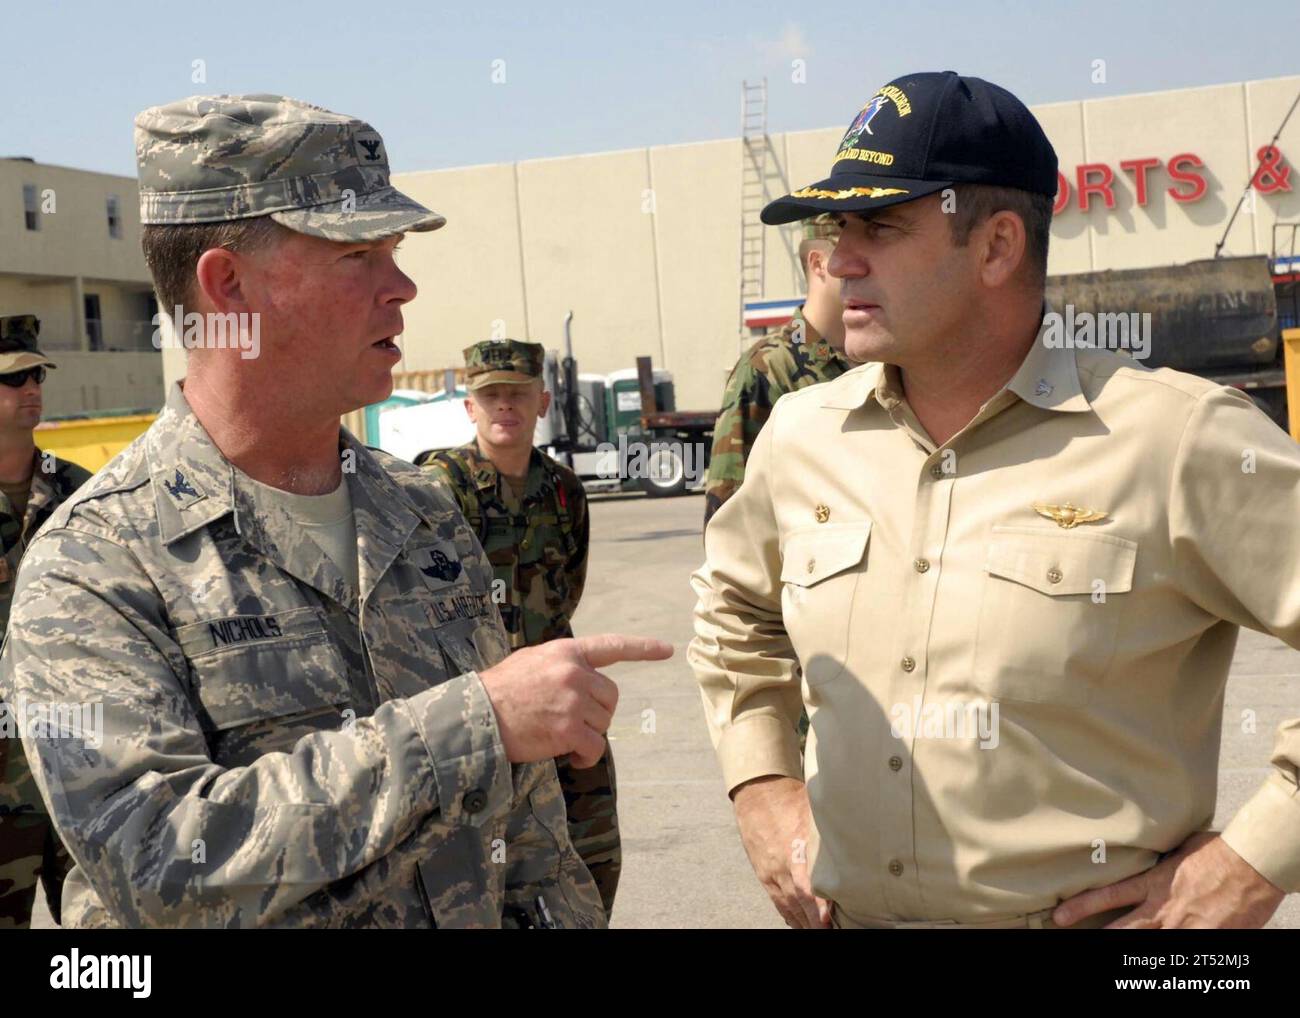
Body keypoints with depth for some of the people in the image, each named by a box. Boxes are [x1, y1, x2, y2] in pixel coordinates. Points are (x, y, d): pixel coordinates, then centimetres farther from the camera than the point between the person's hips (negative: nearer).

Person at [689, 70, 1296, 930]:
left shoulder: (1176, 439, -14)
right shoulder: (801, 435, 1)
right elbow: (736, 609, 18)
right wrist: (760, 783, 8)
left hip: (1080, 916, -4)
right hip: (848, 913, 5)